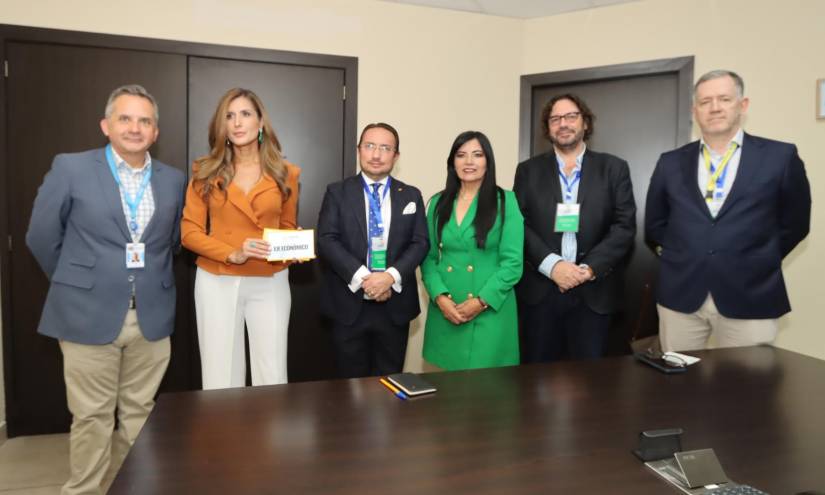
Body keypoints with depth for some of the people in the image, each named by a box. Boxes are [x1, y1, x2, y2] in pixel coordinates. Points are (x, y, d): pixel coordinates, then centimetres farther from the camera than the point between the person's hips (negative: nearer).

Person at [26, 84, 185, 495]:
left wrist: (151, 282, 11)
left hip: (152, 316, 3)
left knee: (139, 413, 13)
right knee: (91, 417, 7)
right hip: (89, 314, -3)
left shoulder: (173, 180, 6)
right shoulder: (70, 168, -3)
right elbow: (42, 237, 3)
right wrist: (76, 283, 10)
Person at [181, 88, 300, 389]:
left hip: (270, 283, 1)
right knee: (220, 379, 6)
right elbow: (189, 232, -2)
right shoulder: (206, 171, 1)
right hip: (217, 282, 0)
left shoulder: (285, 173, 4)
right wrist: (232, 254, -17)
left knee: (272, 378, 3)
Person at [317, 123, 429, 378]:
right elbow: (327, 241, -7)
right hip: (349, 303, -1)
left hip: (395, 305, 2)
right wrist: (362, 277, -18)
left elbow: (420, 243, 1)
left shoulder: (411, 195, 9)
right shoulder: (337, 192, 3)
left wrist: (391, 276, -15)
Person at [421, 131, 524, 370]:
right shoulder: (438, 203, 9)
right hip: (445, 312, 3)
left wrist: (481, 301, -13)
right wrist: (440, 297, -8)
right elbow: (429, 258, 7)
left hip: (490, 312, -3)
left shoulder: (506, 201, -1)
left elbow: (513, 262, -6)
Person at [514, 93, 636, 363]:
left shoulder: (614, 168, 6)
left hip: (593, 291, 0)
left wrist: (589, 269, -12)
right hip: (539, 290, 0)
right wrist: (552, 265, -14)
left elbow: (625, 226, 0)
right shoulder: (528, 170, 8)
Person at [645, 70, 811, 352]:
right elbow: (654, 224, 16)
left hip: (750, 296, -1)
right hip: (680, 293, 2)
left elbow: (794, 223, 9)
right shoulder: (670, 162, 7)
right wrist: (679, 258, 9)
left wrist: (759, 264, 7)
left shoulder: (780, 157, 2)